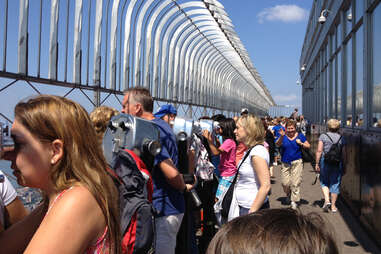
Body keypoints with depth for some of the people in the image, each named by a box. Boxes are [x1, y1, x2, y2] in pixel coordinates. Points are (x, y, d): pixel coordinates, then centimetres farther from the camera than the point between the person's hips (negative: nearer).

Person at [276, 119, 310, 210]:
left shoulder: (300, 136, 3)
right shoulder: (283, 136, 0)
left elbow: (308, 146, 8)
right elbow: (278, 144, -17)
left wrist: (301, 143, -11)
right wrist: (281, 136, -35)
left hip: (297, 162, 0)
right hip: (285, 163, 1)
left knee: (295, 183, -4)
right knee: (285, 183, 0)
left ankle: (294, 201, 8)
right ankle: (289, 195, 31)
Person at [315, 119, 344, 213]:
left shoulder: (323, 136, -4)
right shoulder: (341, 138, 2)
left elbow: (319, 151, -8)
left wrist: (317, 163, -3)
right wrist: (343, 165, 8)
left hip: (325, 161, -1)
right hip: (338, 163, 1)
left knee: (324, 182, 16)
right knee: (335, 183, 9)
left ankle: (327, 200, -2)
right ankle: (333, 206, 14)